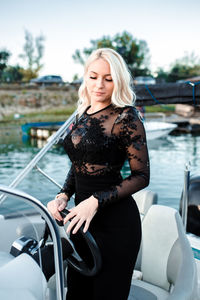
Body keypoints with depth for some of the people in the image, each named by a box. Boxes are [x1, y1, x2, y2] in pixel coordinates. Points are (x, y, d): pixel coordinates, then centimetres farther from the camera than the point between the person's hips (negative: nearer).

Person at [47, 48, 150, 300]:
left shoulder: (125, 118, -12)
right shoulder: (83, 115, 9)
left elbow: (141, 177, -13)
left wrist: (95, 202, -20)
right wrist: (63, 196, -1)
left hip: (115, 222, -7)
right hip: (83, 217, 7)